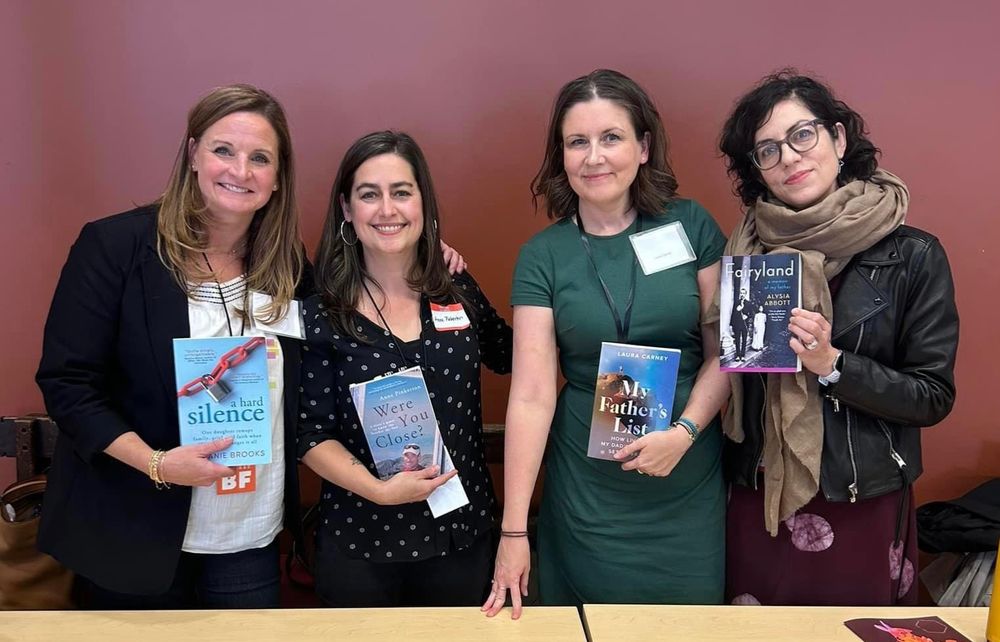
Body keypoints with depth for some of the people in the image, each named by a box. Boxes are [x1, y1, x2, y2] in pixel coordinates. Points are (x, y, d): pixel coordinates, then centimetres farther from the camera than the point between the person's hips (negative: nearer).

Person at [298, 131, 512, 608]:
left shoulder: (458, 292, 0)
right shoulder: (321, 312, -8)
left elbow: (507, 356, 17)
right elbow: (311, 434, -8)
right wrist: (377, 489, -22)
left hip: (461, 532, 3)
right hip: (358, 540, -2)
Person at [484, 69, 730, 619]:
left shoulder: (691, 225, -3)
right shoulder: (542, 255, -4)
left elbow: (723, 351, 1)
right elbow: (531, 393, -10)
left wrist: (684, 432, -16)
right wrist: (513, 530, -12)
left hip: (689, 486, 1)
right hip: (587, 494, 0)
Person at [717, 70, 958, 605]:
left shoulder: (912, 255, -7)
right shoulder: (746, 251, 2)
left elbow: (934, 396, -8)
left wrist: (832, 365, -19)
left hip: (863, 512, -2)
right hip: (757, 506, 3)